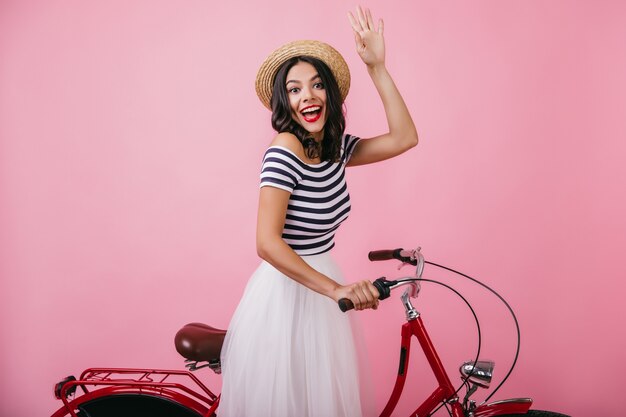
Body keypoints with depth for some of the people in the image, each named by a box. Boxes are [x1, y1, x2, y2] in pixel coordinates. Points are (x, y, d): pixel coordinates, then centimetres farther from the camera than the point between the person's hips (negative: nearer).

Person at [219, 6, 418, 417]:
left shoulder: (335, 147, 3)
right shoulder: (284, 150, -21)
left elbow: (404, 138, 0)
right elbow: (268, 243, -27)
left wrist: (378, 67, -5)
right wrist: (336, 288, -28)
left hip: (318, 284, 8)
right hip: (286, 290, -8)